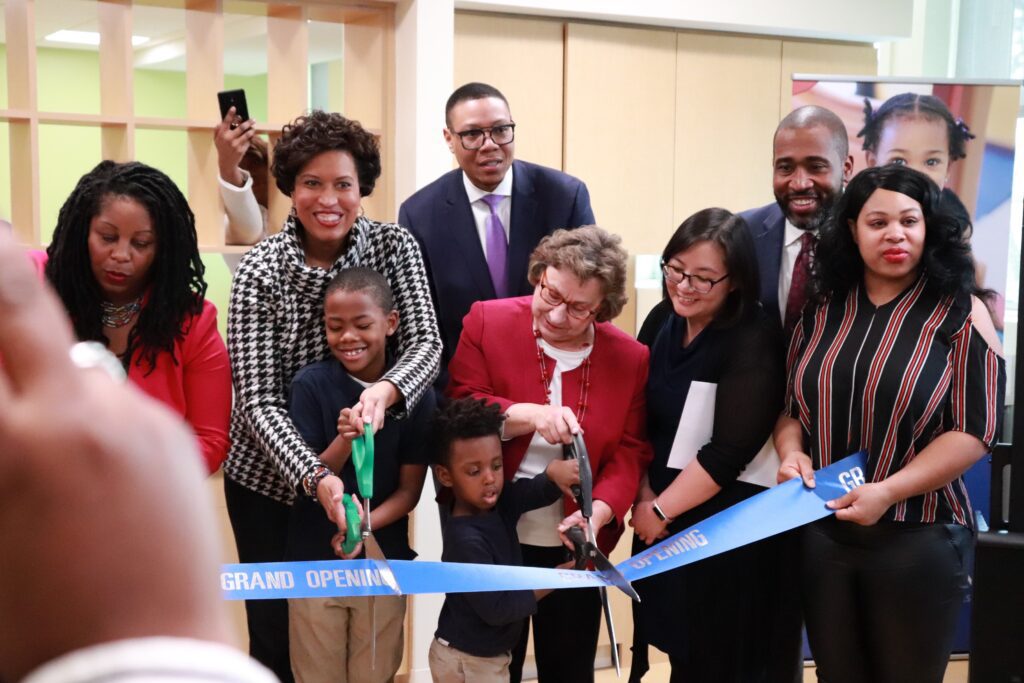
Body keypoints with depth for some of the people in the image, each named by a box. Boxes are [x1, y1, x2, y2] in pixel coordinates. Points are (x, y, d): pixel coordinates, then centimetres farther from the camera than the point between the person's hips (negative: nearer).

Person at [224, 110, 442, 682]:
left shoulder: (395, 246, -8)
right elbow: (258, 401, -20)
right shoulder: (261, 271, -16)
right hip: (271, 482, -2)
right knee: (277, 630, 8)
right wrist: (316, 477, -35)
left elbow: (426, 343, -18)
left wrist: (384, 391, -40)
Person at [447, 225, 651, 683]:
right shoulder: (487, 321, -7)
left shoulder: (630, 358, -3)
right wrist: (530, 415, -27)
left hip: (573, 545, 1)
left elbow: (630, 452, -4)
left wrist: (599, 512, -21)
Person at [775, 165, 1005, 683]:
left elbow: (975, 429, -11)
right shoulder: (823, 309, 6)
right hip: (820, 533, 3)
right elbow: (788, 404, 13)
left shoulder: (960, 312, -5)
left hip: (918, 539, -3)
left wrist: (888, 492, -20)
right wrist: (792, 451, -8)